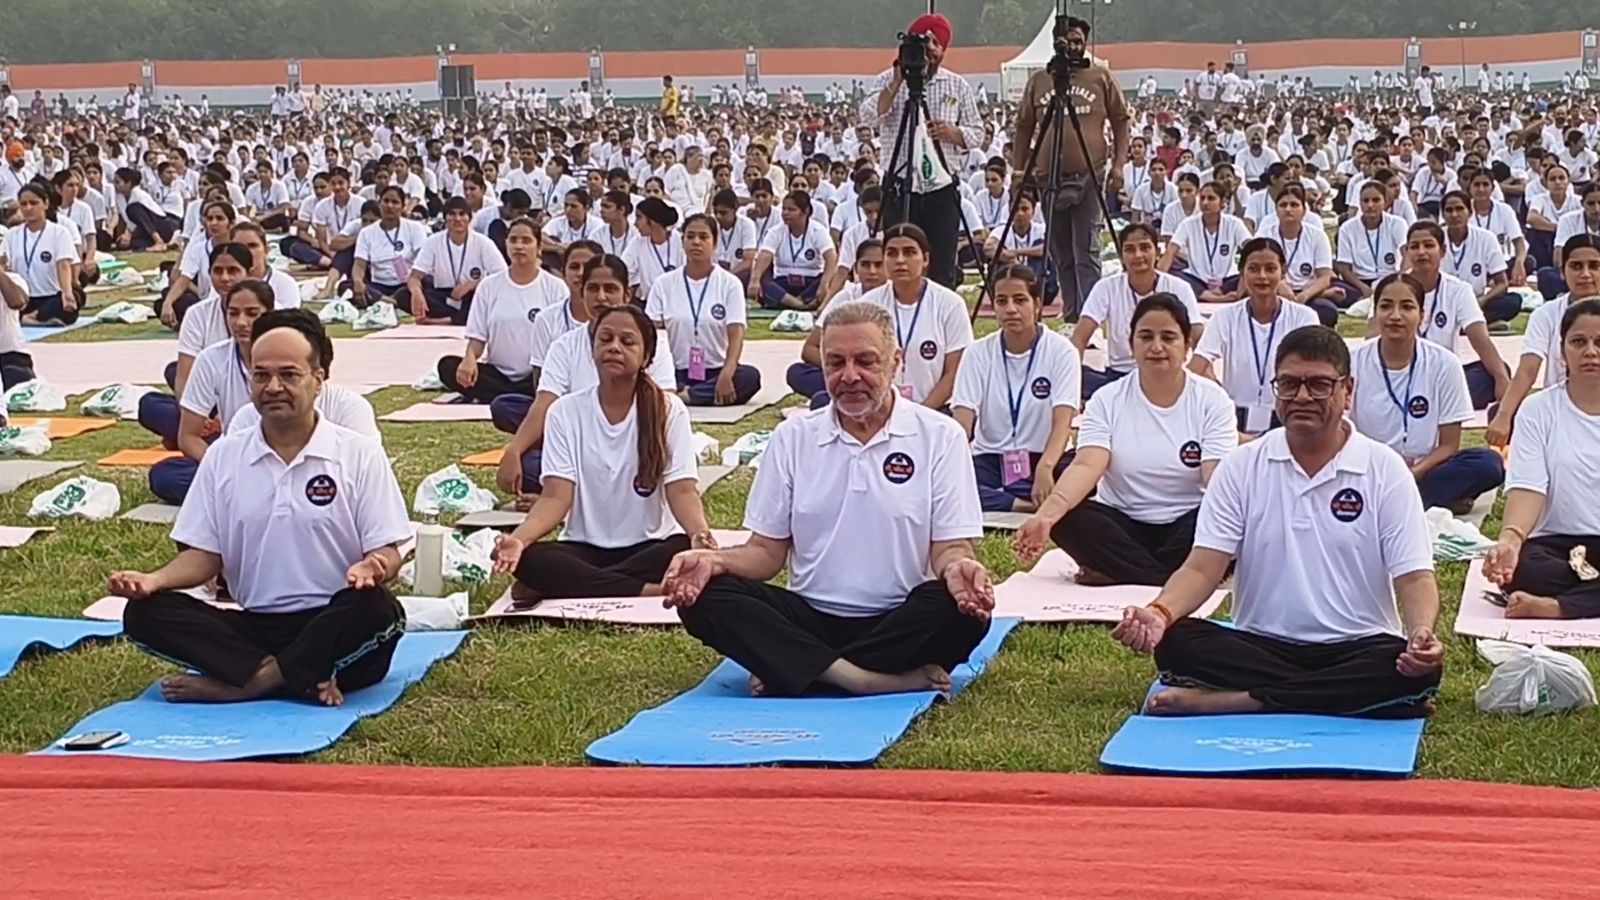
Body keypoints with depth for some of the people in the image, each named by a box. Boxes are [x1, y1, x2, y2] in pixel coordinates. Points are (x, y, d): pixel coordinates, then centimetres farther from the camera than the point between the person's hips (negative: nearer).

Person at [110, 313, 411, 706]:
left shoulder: (359, 453, 1)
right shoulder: (222, 457, 11)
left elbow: (386, 552, -2)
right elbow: (204, 554, 11)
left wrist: (370, 568, -27)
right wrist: (154, 580, -10)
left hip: (333, 627, -3)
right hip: (254, 626, 3)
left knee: (378, 609, -36)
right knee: (144, 613, -18)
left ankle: (238, 684, -24)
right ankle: (304, 681, -27)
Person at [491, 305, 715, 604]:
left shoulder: (669, 410, -3)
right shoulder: (565, 411, -1)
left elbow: (682, 491, -12)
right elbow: (556, 496, -9)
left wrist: (700, 533, -35)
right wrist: (519, 537, -30)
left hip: (649, 546, 0)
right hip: (584, 548, 0)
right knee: (529, 559, -31)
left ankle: (568, 587, -25)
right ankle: (649, 591, -31)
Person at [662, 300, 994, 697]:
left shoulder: (940, 436, 2)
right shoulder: (793, 437, 9)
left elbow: (950, 548, -1)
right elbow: (767, 551, 9)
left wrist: (957, 567, -27)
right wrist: (715, 560, -13)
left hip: (901, 624, -2)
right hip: (809, 618, 2)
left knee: (963, 609, -34)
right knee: (705, 597, -24)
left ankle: (788, 672, -26)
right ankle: (879, 680, -33)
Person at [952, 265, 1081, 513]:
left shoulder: (1061, 351, -6)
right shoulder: (978, 353, 0)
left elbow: (1063, 422, -18)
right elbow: (962, 422, -8)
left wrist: (1045, 467, -38)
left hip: (1044, 459, -2)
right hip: (990, 461, 2)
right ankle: (1026, 505, -32)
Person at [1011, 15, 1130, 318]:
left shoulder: (1101, 77, 4)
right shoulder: (1038, 81, 10)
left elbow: (1121, 122, 6)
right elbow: (1023, 128, 14)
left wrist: (1118, 164, -3)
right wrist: (1018, 171, 8)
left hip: (1088, 175, -3)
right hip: (1048, 176, 3)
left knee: (1086, 252, -8)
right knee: (1061, 254, 8)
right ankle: (1071, 316, 14)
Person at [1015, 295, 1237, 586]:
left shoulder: (1212, 400, -2)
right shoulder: (1107, 400, 0)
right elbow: (1086, 466, -16)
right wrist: (1048, 511, -37)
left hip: (1186, 529, -1)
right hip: (1122, 524, 1)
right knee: (1067, 519, -28)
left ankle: (1118, 573, -20)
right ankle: (1175, 581, -24)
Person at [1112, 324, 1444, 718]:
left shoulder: (1385, 469, 1)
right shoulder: (1242, 467, 4)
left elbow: (1414, 578, -3)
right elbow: (1203, 568, -2)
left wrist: (1422, 634, -27)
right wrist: (1160, 613, -25)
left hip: (1358, 649, -1)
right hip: (1261, 646, 1)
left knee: (1418, 670, -34)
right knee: (1176, 644, -28)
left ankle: (1236, 700, -29)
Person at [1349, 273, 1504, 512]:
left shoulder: (1444, 364, -3)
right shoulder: (1353, 363, -4)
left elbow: (1448, 445, -1)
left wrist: (1413, 473, -18)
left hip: (1424, 473, 1)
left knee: (1487, 463, -26)